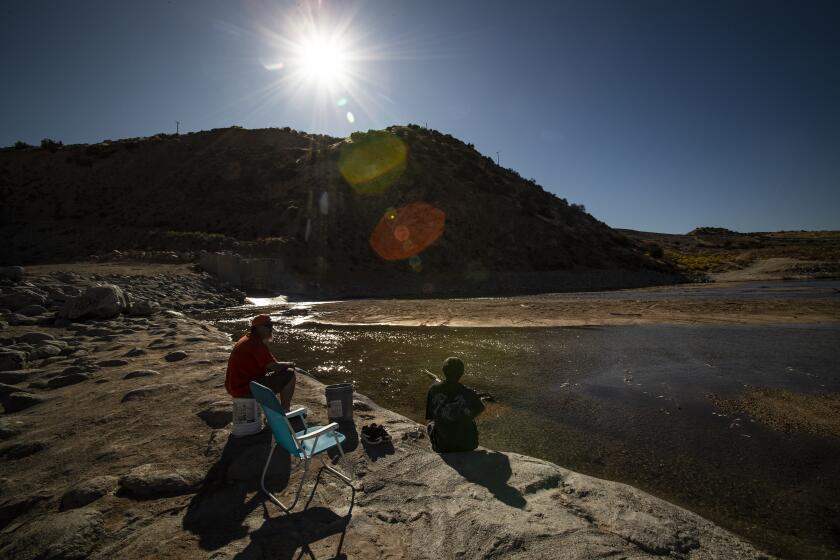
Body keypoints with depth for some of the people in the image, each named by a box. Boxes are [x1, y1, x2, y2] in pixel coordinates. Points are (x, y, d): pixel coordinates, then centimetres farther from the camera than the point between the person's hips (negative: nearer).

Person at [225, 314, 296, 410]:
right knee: (289, 374, -11)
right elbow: (275, 366, -22)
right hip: (247, 389, -11)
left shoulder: (246, 340, 15)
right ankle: (284, 412, -1)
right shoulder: (256, 343, -18)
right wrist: (289, 364, -1)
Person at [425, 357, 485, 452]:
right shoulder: (468, 393, -17)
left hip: (441, 445, 0)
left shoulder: (433, 390, -15)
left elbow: (430, 415, -3)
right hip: (466, 445, 0)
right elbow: (481, 409, 3)